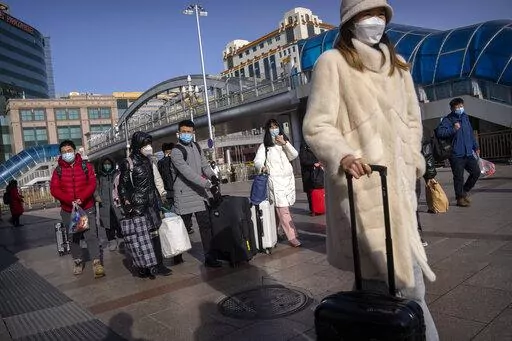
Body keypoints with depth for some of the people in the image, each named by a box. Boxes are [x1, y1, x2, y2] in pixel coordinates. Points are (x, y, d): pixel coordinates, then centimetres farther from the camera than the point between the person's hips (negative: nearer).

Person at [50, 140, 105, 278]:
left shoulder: (86, 166, 1)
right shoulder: (58, 170, 3)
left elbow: (92, 184, -5)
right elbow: (54, 189, -4)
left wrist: (81, 198, -20)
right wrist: (70, 200, -18)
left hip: (87, 207, -2)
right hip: (68, 209, 2)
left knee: (91, 234, -8)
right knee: (74, 236, 12)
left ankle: (97, 262, -8)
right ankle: (78, 261, 26)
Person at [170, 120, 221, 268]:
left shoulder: (196, 146, 11)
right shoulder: (176, 151, -13)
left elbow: (204, 164, 12)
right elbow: (188, 172, -23)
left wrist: (212, 175, -11)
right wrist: (207, 184, -28)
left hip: (199, 192, 6)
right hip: (184, 195, -6)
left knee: (205, 225, 2)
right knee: (184, 227, 5)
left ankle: (209, 257, 7)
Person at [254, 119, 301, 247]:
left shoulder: (285, 143, 19)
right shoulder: (264, 146, 5)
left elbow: (294, 155, 5)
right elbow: (257, 160, -8)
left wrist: (284, 143, -6)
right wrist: (262, 167, -30)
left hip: (289, 179, 5)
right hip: (275, 180, -5)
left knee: (283, 209, 2)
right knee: (283, 210, -12)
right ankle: (292, 237, -12)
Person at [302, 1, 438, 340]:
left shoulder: (397, 64, 19)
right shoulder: (332, 62, -1)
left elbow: (412, 119, 25)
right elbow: (317, 125, -8)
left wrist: (412, 162, 14)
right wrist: (341, 155, -25)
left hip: (398, 181, 7)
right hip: (360, 182, -6)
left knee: (380, 273, 13)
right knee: (404, 276, -8)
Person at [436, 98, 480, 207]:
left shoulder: (465, 117, 13)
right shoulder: (448, 120, -7)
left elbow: (471, 133, 22)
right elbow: (440, 132, -20)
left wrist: (475, 146, 22)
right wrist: (453, 129, -24)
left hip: (468, 153, 7)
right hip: (456, 154, -7)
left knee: (476, 172, 9)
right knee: (459, 177, -1)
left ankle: (465, 191, 29)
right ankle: (460, 198, 14)